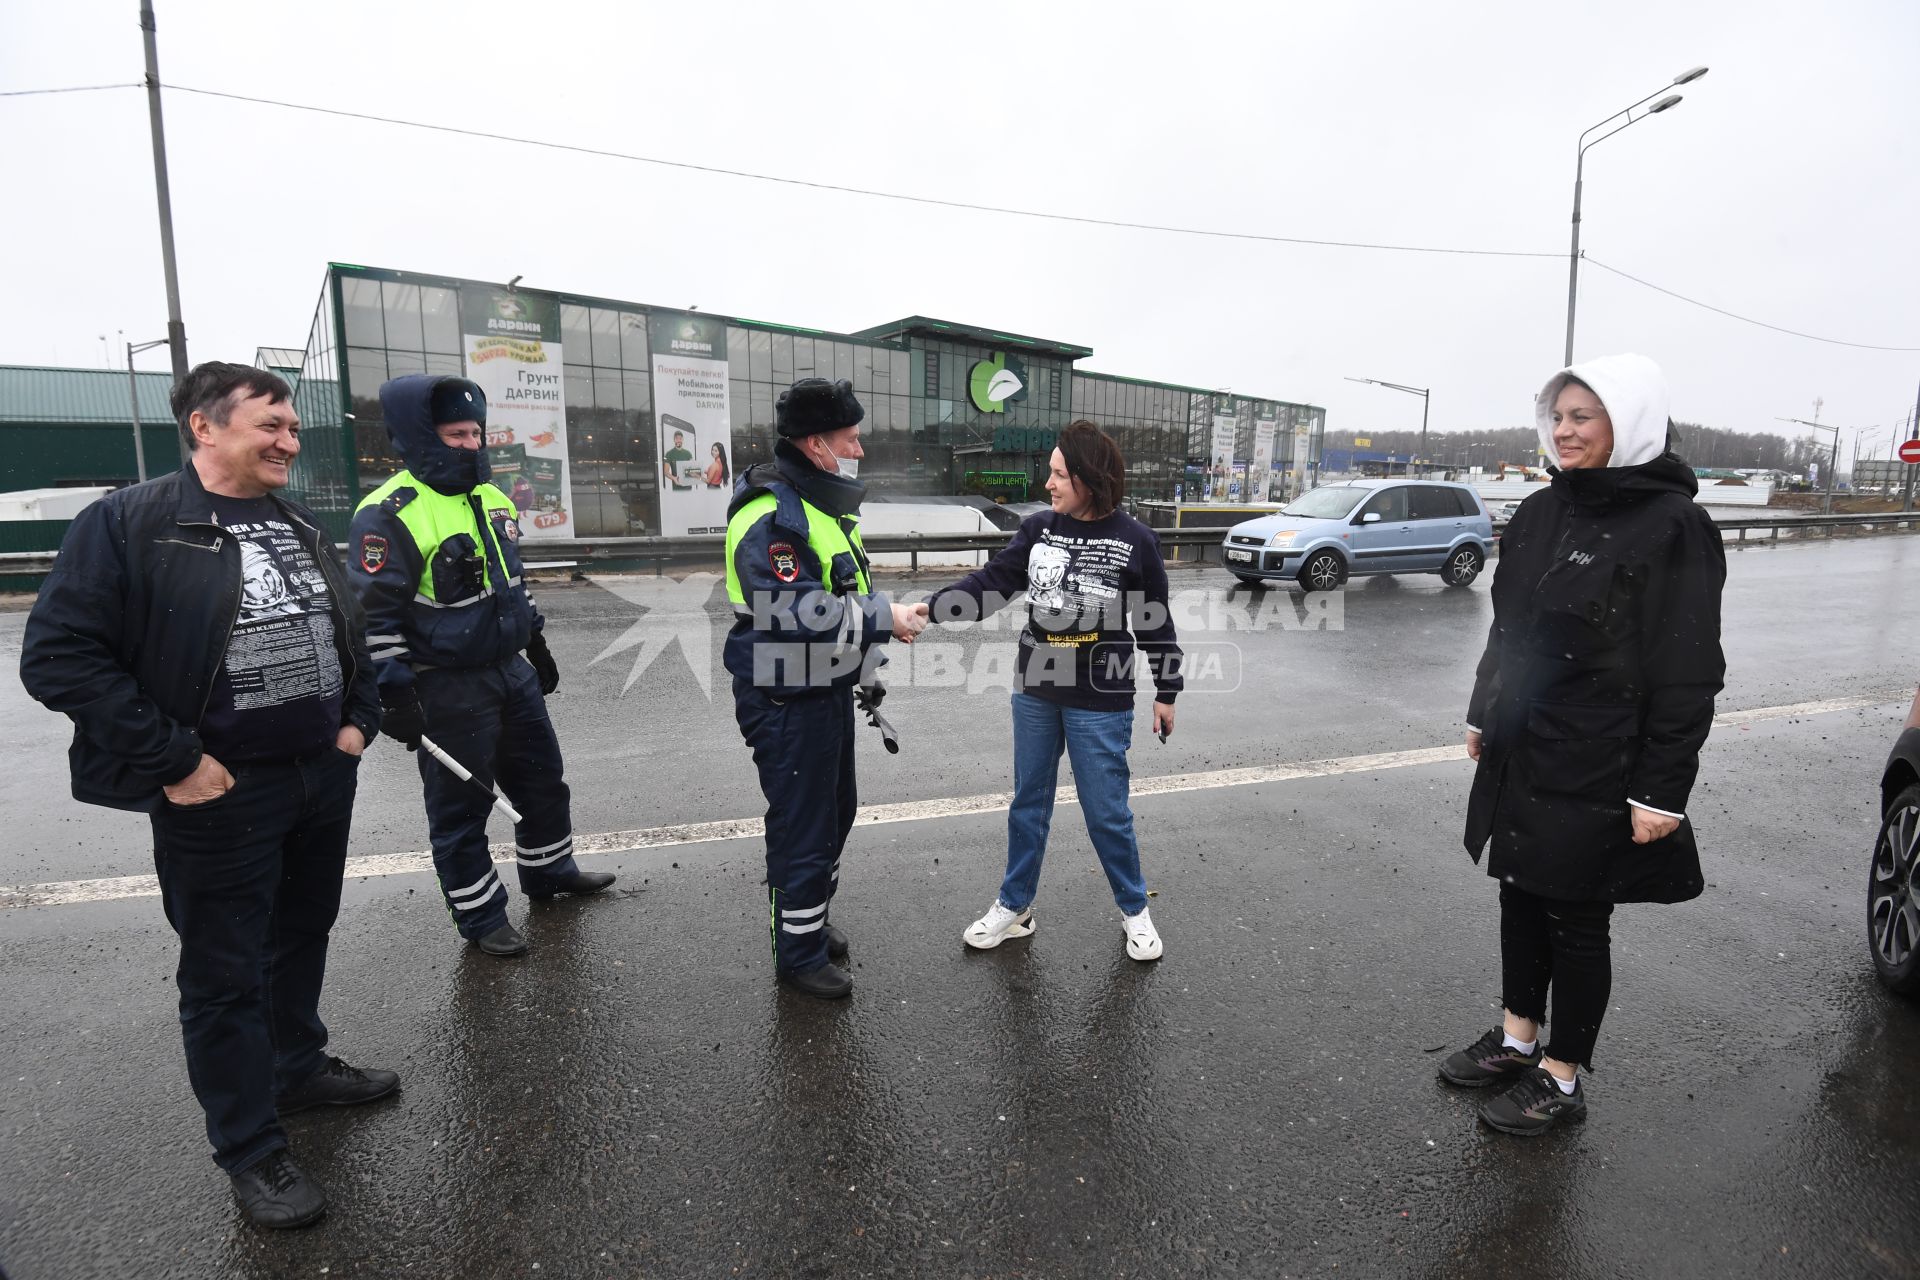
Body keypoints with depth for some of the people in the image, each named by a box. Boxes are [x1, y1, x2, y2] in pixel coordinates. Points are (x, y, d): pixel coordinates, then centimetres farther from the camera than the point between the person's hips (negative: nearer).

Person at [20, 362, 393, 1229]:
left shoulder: (301, 530, 9)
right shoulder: (129, 523, -12)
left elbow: (347, 633, 18)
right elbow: (58, 656, -16)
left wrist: (360, 718, 6)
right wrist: (172, 760, -18)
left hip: (326, 778, 7)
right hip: (220, 797, -6)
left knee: (303, 938, 22)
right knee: (226, 975, 8)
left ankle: (299, 1069, 44)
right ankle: (251, 1153, 24)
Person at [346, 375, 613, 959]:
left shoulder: (491, 499, 9)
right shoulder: (389, 515, -17)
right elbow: (374, 615, -18)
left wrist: (536, 643, 22)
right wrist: (395, 695, -19)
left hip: (513, 673, 8)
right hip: (449, 692, -8)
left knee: (544, 778, 19)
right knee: (461, 807, 7)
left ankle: (549, 869, 40)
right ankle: (480, 915, 22)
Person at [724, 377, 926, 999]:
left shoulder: (827, 506, 12)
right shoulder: (770, 517, -22)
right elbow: (800, 612, -32)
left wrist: (865, 673, 21)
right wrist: (885, 616, -24)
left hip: (830, 691, 10)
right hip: (786, 705, -10)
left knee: (836, 810, 22)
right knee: (802, 826, 2)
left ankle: (810, 920, 42)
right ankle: (799, 953, 21)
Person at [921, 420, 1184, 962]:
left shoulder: (1135, 541, -9)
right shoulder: (1037, 528, -1)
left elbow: (1155, 623, -2)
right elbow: (990, 582, -5)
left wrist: (1166, 692, 4)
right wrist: (929, 609, -18)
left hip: (1101, 704, -4)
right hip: (1035, 695, 4)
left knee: (1106, 811, 5)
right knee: (1028, 803, 15)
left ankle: (1135, 911, 28)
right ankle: (1014, 906, 31)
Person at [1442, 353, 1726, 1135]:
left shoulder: (1672, 526, -14)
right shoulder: (1542, 512, 5)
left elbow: (1688, 673, -16)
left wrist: (1661, 791, -17)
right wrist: (1483, 716, 17)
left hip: (1594, 772, -6)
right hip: (1521, 756, 6)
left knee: (1573, 918, 7)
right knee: (1520, 895, 17)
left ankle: (1561, 1080, 27)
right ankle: (1517, 1040, 37)